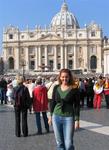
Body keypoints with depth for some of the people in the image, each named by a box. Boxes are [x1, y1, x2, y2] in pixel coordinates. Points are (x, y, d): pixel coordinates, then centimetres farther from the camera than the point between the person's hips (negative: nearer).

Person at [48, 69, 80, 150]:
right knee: (59, 143, 11)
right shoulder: (56, 88, 3)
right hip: (56, 117, 3)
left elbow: (77, 105, -5)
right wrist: (51, 115, 10)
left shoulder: (74, 89, -7)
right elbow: (53, 102, 11)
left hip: (68, 118, -3)